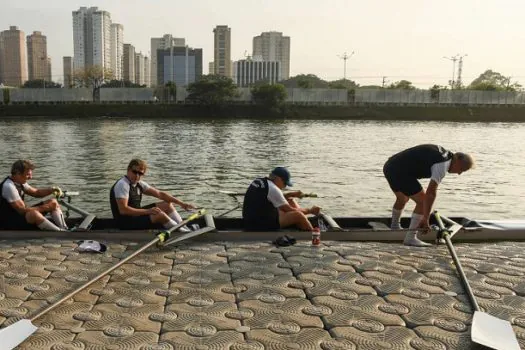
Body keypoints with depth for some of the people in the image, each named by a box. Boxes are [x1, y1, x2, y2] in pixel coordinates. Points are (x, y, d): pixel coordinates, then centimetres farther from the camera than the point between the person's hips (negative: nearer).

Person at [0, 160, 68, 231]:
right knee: (34, 214, -41)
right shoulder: (8, 186, -23)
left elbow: (36, 192, 14)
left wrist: (52, 189, -6)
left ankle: (64, 230, -13)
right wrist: (46, 207, -21)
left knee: (53, 202, 2)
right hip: (9, 223, -10)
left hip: (20, 215, 10)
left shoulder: (19, 182, 5)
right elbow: (22, 210, -26)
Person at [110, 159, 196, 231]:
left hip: (135, 214, 9)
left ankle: (185, 228, -1)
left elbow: (160, 194, 5)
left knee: (167, 205, 5)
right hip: (125, 222, -9)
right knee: (160, 215, -27)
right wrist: (147, 211, -29)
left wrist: (181, 203, -3)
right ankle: (184, 232, -13)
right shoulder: (122, 184, -18)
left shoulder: (139, 184, 8)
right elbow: (123, 210, -27)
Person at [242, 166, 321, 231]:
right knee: (297, 215, -15)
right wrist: (310, 211, -1)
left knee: (290, 201, 15)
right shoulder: (273, 189, -17)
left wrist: (292, 194, 11)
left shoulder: (258, 181, 9)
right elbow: (289, 210, -11)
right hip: (261, 225, -10)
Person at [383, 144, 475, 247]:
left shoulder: (443, 152, 16)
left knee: (402, 199, 31)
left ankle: (394, 227, 52)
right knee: (423, 202, -7)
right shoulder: (442, 165, -12)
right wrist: (425, 219, -19)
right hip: (400, 172, -10)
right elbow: (431, 192, -20)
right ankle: (410, 238, -5)